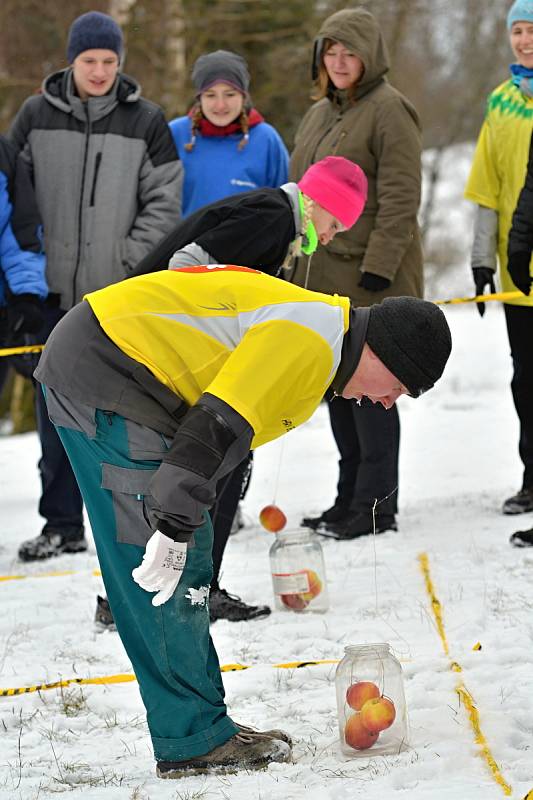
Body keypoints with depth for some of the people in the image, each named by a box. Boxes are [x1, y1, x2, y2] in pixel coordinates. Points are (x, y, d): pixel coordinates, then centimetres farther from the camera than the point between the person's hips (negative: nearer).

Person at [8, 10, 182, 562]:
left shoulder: (146, 123, 2)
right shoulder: (36, 116, 6)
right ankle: (62, 525, 9)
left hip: (119, 293, -1)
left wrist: (129, 263, -8)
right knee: (56, 409, 3)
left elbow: (163, 203, 2)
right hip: (53, 289, 1)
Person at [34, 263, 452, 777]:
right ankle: (194, 741, -4)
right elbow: (219, 426, -26)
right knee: (176, 565, -9)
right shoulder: (310, 343, -17)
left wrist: (177, 521, 15)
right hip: (105, 370, -11)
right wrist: (173, 525, -28)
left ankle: (196, 730, 18)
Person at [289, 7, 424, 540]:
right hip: (323, 277, 8)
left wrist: (377, 268, -21)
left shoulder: (388, 110, -9)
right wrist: (295, 265, 18)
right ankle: (350, 499, 20)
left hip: (371, 278, -8)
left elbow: (400, 200, -15)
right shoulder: (318, 115, 17)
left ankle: (376, 505, -1)